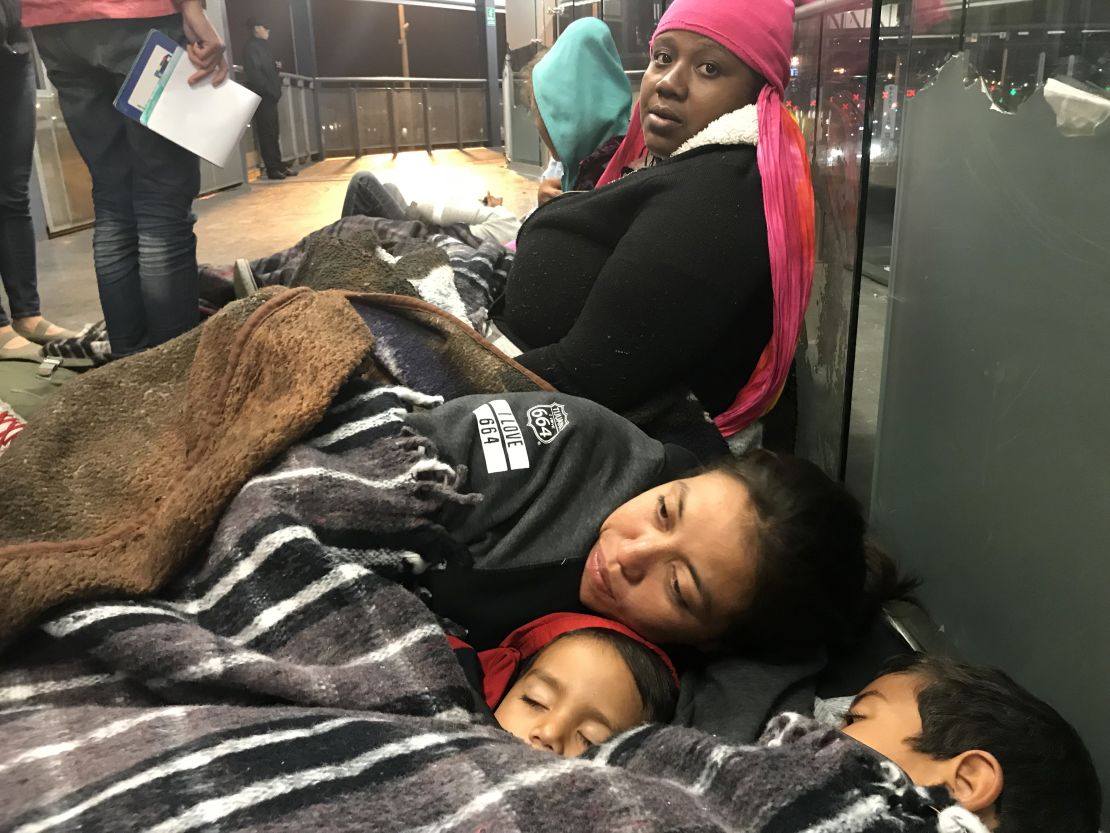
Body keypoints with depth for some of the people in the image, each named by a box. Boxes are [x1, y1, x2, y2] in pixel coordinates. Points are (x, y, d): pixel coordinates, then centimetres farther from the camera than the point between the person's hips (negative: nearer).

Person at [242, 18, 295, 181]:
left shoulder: (262, 46, 21)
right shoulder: (251, 47, -7)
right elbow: (253, 72, -17)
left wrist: (275, 66, 5)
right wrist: (269, 89, -18)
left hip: (269, 95, 9)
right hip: (262, 96, -9)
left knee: (273, 132, 10)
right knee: (267, 133, -8)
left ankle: (279, 166, 14)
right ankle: (272, 169, -8)